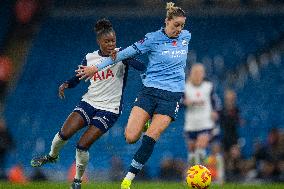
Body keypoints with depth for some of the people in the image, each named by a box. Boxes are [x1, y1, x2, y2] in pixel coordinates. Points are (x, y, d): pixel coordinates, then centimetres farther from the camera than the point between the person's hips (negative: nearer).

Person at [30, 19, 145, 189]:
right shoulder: (89, 58, 3)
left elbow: (142, 67, -25)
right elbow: (77, 79, 14)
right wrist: (66, 84, -9)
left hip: (110, 109, -3)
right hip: (89, 103, 3)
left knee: (83, 145, -13)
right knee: (64, 133, -13)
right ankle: (52, 156, 20)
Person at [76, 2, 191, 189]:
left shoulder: (186, 36, 4)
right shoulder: (153, 38, -6)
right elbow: (126, 53, -4)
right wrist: (97, 67, -3)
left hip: (172, 95, 1)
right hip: (149, 90, -1)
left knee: (150, 138, -13)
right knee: (131, 137, -12)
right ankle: (146, 123, 25)